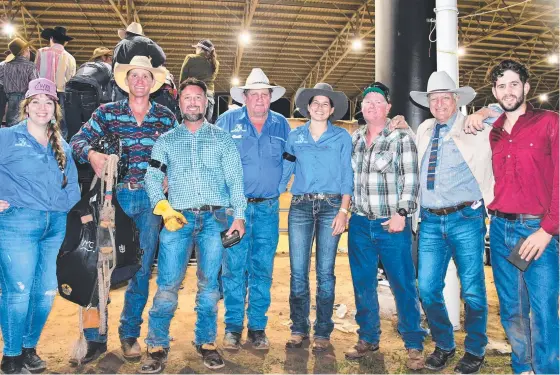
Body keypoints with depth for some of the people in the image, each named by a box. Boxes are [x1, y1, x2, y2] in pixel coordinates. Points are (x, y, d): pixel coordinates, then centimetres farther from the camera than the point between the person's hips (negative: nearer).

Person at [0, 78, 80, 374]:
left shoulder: (62, 146, 16)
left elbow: (72, 185, 19)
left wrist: (78, 211, 5)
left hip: (56, 226, 5)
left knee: (46, 292, 9)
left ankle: (30, 348, 28)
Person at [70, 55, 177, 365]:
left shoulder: (166, 117, 8)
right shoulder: (107, 112, 5)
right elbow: (78, 139, 0)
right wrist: (91, 154, -21)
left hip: (150, 200, 1)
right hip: (113, 196, -1)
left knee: (141, 269, 7)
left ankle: (130, 334, 23)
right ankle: (95, 337, 15)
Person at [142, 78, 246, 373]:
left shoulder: (222, 138, 12)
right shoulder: (166, 141, 14)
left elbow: (235, 179, 5)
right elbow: (152, 178, 7)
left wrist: (239, 215, -6)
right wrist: (163, 208, -10)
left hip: (215, 219, 0)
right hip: (178, 218, 0)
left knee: (209, 285, 5)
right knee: (167, 284, -4)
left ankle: (206, 343, 20)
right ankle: (157, 346, 11)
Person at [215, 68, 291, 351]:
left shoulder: (281, 124, 9)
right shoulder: (228, 120, 3)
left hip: (268, 208, 2)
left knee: (262, 270, 6)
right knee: (234, 268, 0)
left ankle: (257, 328, 19)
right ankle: (233, 326, 15)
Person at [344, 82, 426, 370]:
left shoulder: (402, 138, -1)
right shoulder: (354, 139, 12)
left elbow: (411, 181, -6)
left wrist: (401, 214, -15)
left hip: (392, 225, -4)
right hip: (359, 224, 4)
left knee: (403, 286, 0)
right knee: (363, 285, 11)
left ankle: (414, 346, 15)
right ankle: (368, 338, 27)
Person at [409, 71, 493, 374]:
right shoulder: (424, 131, 14)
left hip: (466, 218, -3)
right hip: (431, 221, 4)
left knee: (472, 290, 4)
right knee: (427, 289, 4)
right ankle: (444, 346, 26)